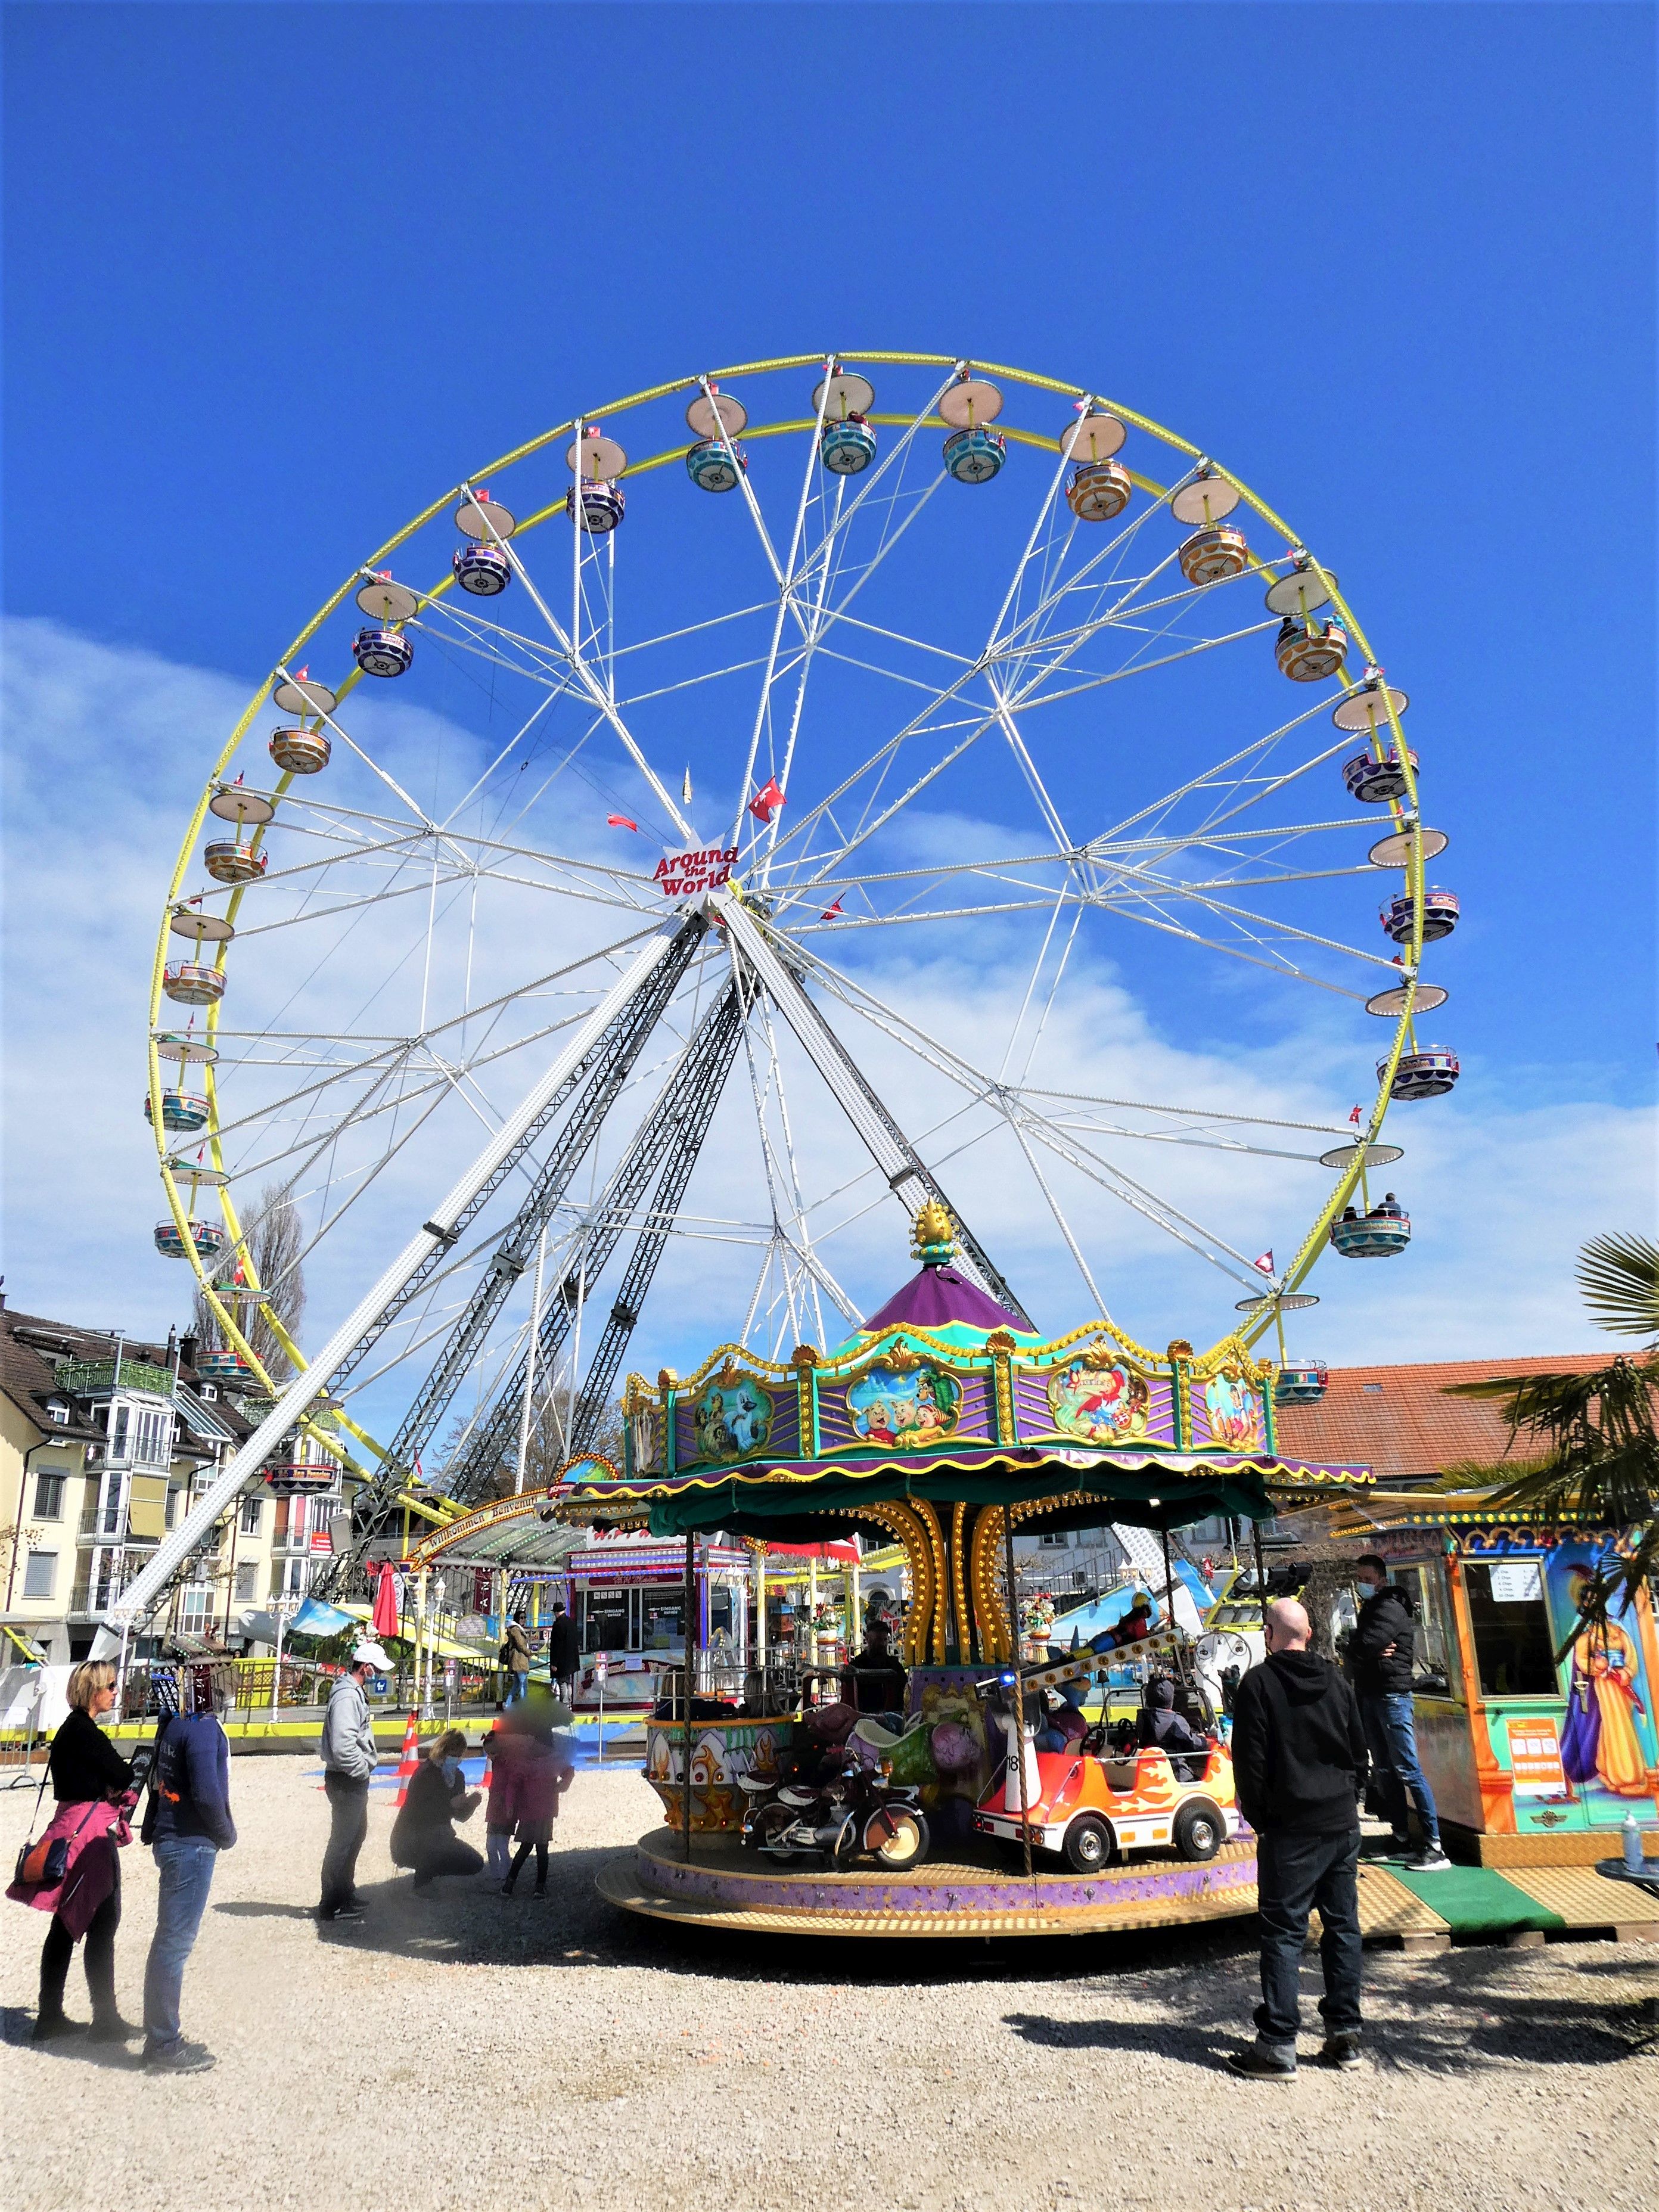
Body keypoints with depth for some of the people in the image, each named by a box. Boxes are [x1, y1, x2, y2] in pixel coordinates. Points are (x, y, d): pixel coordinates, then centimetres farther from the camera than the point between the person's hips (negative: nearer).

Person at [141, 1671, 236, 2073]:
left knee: (170, 1939, 17)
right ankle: (164, 2046, 6)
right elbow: (207, 1793, -24)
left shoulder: (175, 1723, 9)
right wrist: (227, 1833, -9)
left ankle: (161, 2035, 27)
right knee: (175, 1942, -2)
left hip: (172, 1841, 10)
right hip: (191, 1845, -10)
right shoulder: (202, 1728, -19)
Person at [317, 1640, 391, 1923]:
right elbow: (343, 1747, -30)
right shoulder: (347, 1697, -23)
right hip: (346, 1781, -11)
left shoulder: (355, 1692, 11)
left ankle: (346, 1893, 36)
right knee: (343, 1841, -2)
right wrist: (363, 1771, -18)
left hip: (355, 1779, 11)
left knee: (356, 1834, 22)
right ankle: (332, 1908, 7)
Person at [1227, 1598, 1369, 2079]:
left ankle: (1278, 2047, -2)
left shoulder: (1259, 1683, -9)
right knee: (1343, 1926, 13)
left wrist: (1259, 1818, 1)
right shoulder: (1336, 1682, 7)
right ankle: (1345, 2035, 19)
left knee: (1283, 1932, -2)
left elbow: (1250, 1760, -11)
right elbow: (1360, 1752, 12)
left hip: (1291, 1828, -5)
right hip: (1342, 1824, 5)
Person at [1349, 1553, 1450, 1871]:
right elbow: (1355, 1653, 11)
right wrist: (1372, 1655, -9)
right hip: (1370, 1695, 10)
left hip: (1392, 1694, -10)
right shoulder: (1369, 1611, 19)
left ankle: (1435, 1847, -11)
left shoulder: (1389, 1609, -12)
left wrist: (1362, 1656, 0)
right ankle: (1401, 1838, 17)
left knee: (1408, 1770, -11)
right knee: (1385, 1771, 11)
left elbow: (1359, 1650, -21)